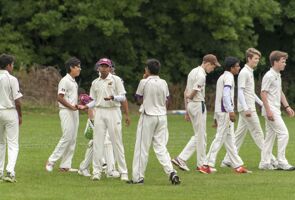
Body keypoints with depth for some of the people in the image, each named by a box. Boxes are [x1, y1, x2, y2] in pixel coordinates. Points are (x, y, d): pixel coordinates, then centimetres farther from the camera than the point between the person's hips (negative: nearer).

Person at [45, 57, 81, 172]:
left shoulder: (74, 82, 18)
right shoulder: (65, 81, -11)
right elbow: (60, 98, -18)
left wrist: (77, 105, 6)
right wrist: (71, 106, -20)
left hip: (74, 111, 10)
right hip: (66, 111, -10)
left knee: (72, 139, 7)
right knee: (67, 137, -13)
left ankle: (66, 165, 9)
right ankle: (51, 161, -7)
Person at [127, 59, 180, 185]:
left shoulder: (144, 82, -10)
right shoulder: (163, 83, 3)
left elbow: (139, 98, 3)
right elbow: (166, 100, 9)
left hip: (148, 116, -4)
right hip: (162, 116, 4)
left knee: (142, 147, 3)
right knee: (161, 146, 7)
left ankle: (138, 177, 5)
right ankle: (171, 172, -11)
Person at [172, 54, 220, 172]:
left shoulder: (193, 71, 14)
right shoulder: (201, 75, -16)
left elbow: (186, 92, 16)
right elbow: (192, 93, -19)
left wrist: (187, 111, 17)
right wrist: (189, 97, 5)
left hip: (190, 105, 9)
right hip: (198, 104, -9)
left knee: (198, 135, 13)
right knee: (201, 135, 0)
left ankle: (181, 158, 4)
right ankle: (201, 164, 6)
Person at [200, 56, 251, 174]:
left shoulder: (222, 77, 21)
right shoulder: (228, 77, -9)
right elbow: (226, 94, -22)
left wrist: (216, 116, 23)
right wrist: (230, 111, -29)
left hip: (219, 111, 10)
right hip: (225, 111, -10)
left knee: (229, 139, 10)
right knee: (220, 138, -8)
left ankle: (237, 165, 13)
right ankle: (208, 165, -9)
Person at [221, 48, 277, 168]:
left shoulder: (250, 72, 18)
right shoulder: (244, 73, -12)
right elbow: (240, 91, -19)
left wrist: (261, 103, 25)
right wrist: (246, 108, -25)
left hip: (249, 107, 10)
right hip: (247, 108, -10)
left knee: (239, 134, 8)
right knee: (257, 133, -6)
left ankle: (227, 160, 9)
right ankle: (270, 159, -3)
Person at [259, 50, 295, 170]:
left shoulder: (278, 76, 16)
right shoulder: (269, 76, -14)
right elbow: (263, 93, -18)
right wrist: (268, 111, -23)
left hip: (276, 110, 10)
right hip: (271, 110, -10)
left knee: (270, 136, 10)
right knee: (283, 133, -12)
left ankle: (265, 163, 13)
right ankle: (281, 162, -11)